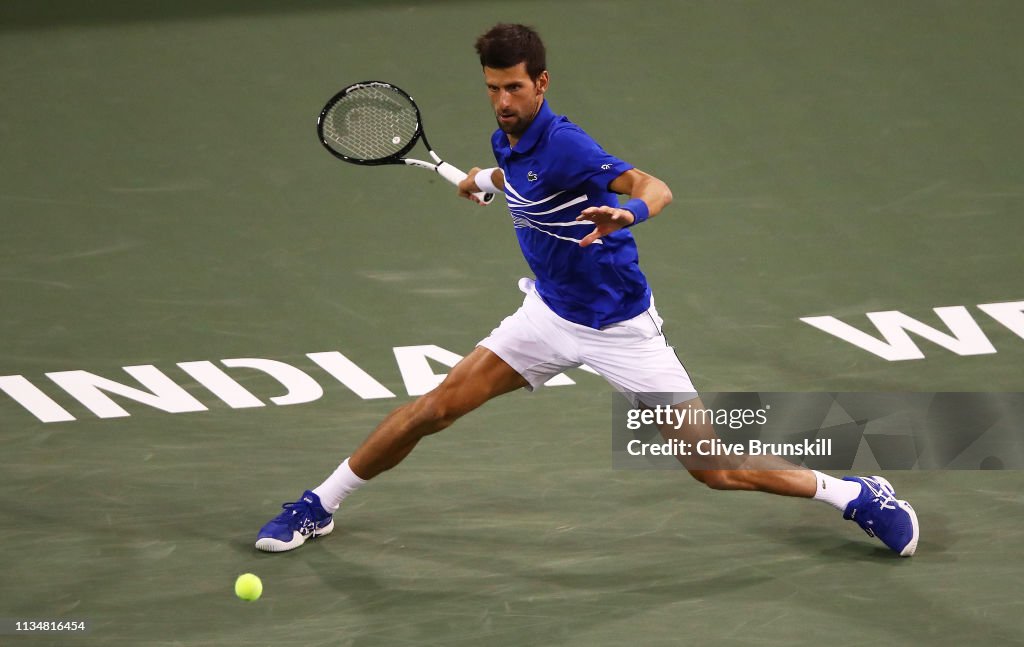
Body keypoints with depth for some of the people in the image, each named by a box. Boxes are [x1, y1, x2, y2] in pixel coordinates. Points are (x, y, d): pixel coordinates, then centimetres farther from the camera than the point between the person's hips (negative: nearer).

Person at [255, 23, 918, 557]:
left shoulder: (563, 143, -26)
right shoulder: (508, 140, -3)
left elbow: (655, 188, -43)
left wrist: (628, 213, -62)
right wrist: (490, 178, 30)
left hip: (622, 328, -6)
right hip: (551, 313, 7)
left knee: (715, 468, -6)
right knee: (435, 408, 1)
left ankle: (856, 495, 13)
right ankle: (319, 506, 17)